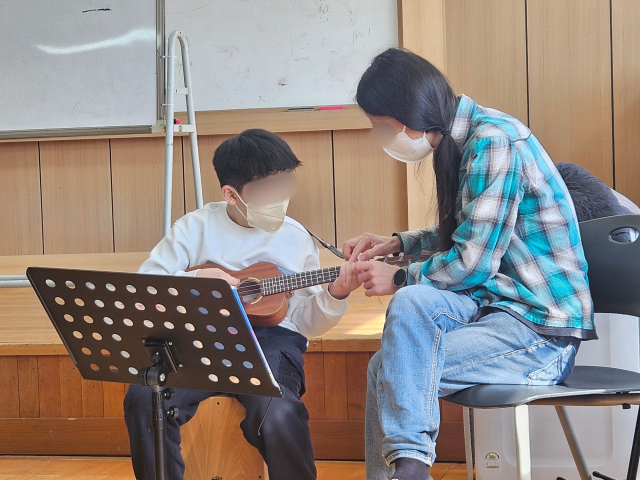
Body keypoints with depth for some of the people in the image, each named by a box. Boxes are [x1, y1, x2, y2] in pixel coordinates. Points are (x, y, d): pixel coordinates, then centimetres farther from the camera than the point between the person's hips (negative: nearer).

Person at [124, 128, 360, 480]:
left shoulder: (296, 238, 11)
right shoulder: (197, 227, 7)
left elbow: (307, 322, 14)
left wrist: (335, 294, -6)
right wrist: (193, 280, -13)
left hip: (271, 338, 0)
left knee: (280, 414, -34)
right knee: (144, 399, -28)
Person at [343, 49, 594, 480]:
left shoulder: (492, 138, -18)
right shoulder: (460, 140, 10)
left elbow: (472, 262, -20)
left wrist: (399, 278, -5)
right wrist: (397, 243, 14)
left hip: (544, 329, -8)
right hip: (499, 299, 8)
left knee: (392, 367, -19)